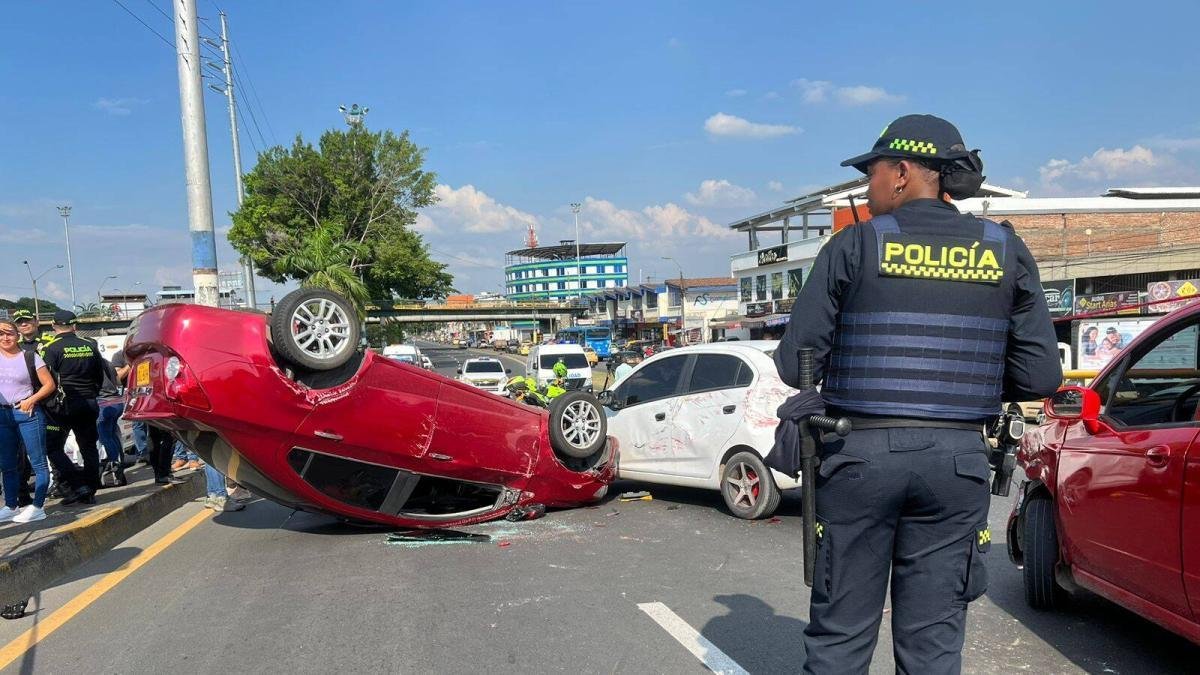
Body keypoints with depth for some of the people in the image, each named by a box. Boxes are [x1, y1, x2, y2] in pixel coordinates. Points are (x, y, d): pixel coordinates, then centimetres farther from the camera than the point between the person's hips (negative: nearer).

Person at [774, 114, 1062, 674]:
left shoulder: (855, 246, -4)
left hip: (860, 453, -2)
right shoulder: (1004, 250, 4)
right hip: (957, 459, 3)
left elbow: (794, 366, -6)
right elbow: (1040, 376, 1)